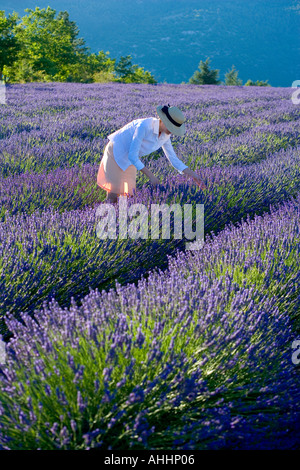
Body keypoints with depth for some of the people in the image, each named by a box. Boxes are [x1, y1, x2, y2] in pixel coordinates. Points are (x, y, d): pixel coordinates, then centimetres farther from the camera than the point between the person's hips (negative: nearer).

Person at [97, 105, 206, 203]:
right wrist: (151, 176, -28)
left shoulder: (165, 135, -9)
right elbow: (132, 156, -30)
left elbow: (174, 159, -1)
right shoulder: (144, 126, -33)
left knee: (128, 195, 4)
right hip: (116, 153, -7)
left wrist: (193, 175, -11)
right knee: (112, 195, -8)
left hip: (129, 161, 7)